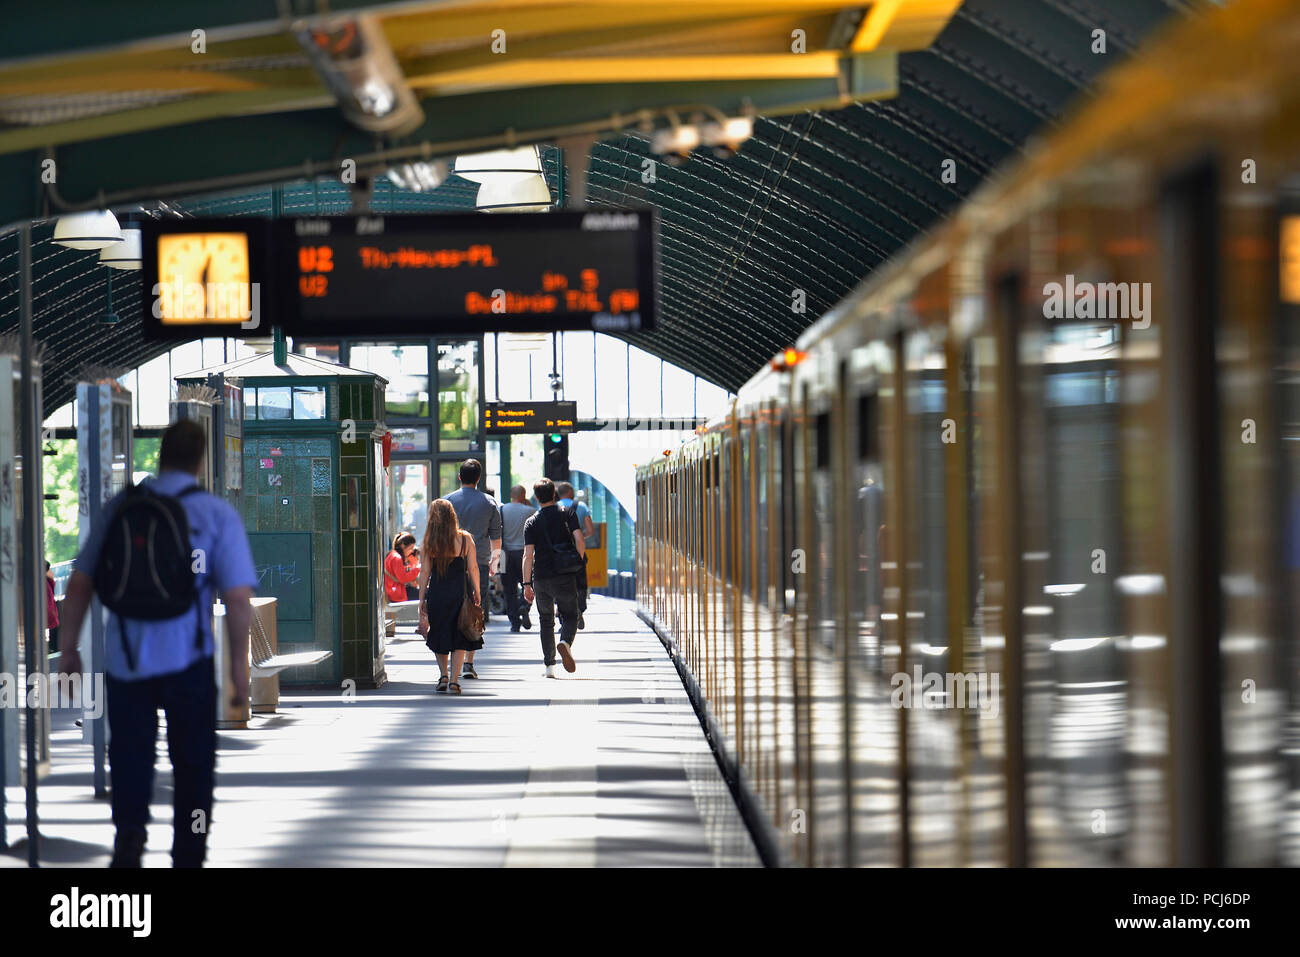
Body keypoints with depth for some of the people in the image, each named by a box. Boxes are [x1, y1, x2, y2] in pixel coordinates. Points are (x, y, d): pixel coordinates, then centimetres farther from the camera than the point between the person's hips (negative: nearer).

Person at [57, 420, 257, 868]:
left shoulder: (119, 507, 4)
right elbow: (238, 597, -10)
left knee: (130, 755, 13)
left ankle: (129, 831, -7)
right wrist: (239, 663, -1)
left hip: (125, 660, 2)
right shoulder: (218, 514, -4)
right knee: (192, 763, 12)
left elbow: (79, 584, 5)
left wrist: (67, 648, 13)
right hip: (188, 661, -1)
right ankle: (188, 855, 17)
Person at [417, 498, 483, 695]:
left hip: (436, 595, 1)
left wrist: (422, 601, 6)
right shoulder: (465, 539, -4)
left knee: (439, 635, 18)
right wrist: (477, 593, 10)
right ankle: (454, 679, -1)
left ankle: (443, 675, 11)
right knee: (459, 638, 7)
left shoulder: (428, 543, -3)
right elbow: (473, 568, -2)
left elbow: (424, 573, 0)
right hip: (460, 594, -1)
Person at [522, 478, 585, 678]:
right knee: (570, 616, 10)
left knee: (546, 621, 13)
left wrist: (527, 584, -4)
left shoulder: (531, 522, 1)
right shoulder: (567, 514, 1)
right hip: (564, 578, -1)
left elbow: (528, 555, -5)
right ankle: (566, 641, -23)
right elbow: (580, 542, -8)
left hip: (540, 578, 1)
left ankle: (549, 665, 8)